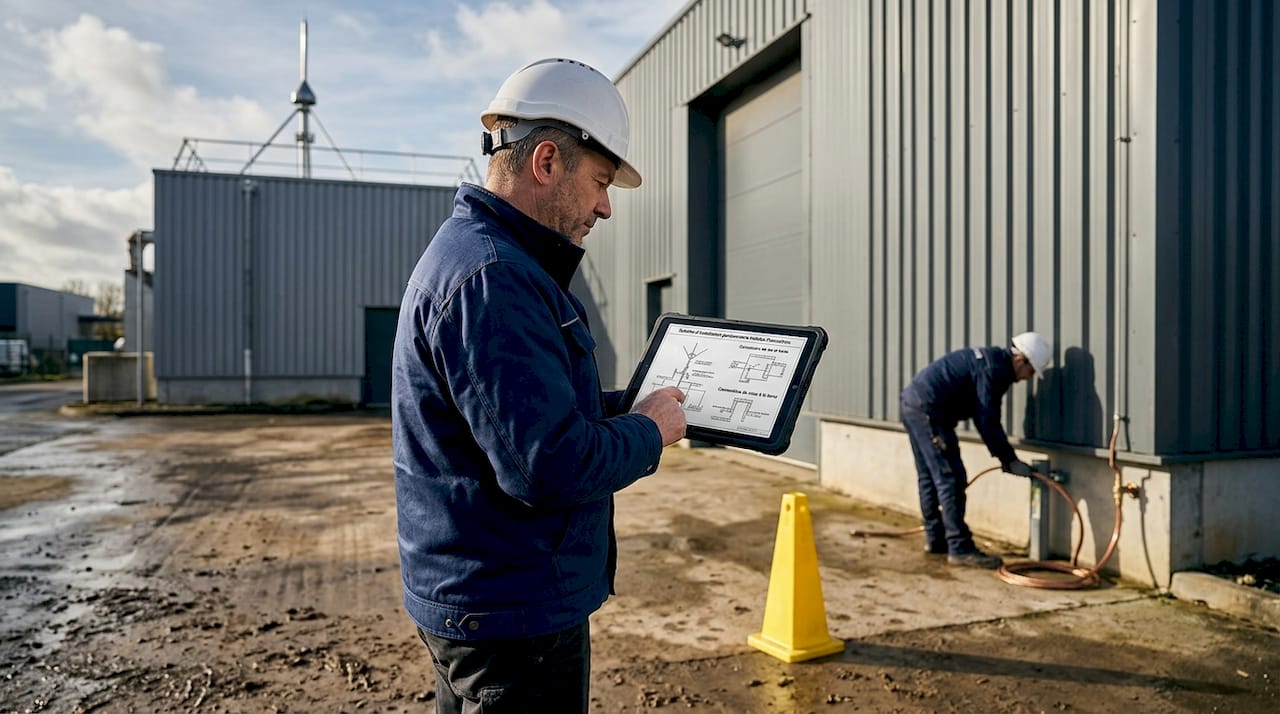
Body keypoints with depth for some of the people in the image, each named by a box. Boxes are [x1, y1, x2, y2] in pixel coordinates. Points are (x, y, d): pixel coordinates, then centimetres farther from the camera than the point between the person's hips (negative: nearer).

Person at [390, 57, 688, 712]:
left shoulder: (471, 249, 11)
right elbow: (550, 467, -29)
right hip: (515, 610, -11)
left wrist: (632, 405, 8)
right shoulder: (489, 277, -25)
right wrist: (648, 431, -12)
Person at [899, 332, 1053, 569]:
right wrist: (1010, 460, -6)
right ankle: (960, 549, -4)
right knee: (951, 480, -7)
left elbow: (983, 418, 23)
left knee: (929, 477, 18)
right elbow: (988, 422, -15)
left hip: (913, 401, 11)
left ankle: (935, 539, 28)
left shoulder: (992, 359, 18)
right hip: (928, 409, -11)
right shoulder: (994, 369, -13)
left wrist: (1004, 456, 21)